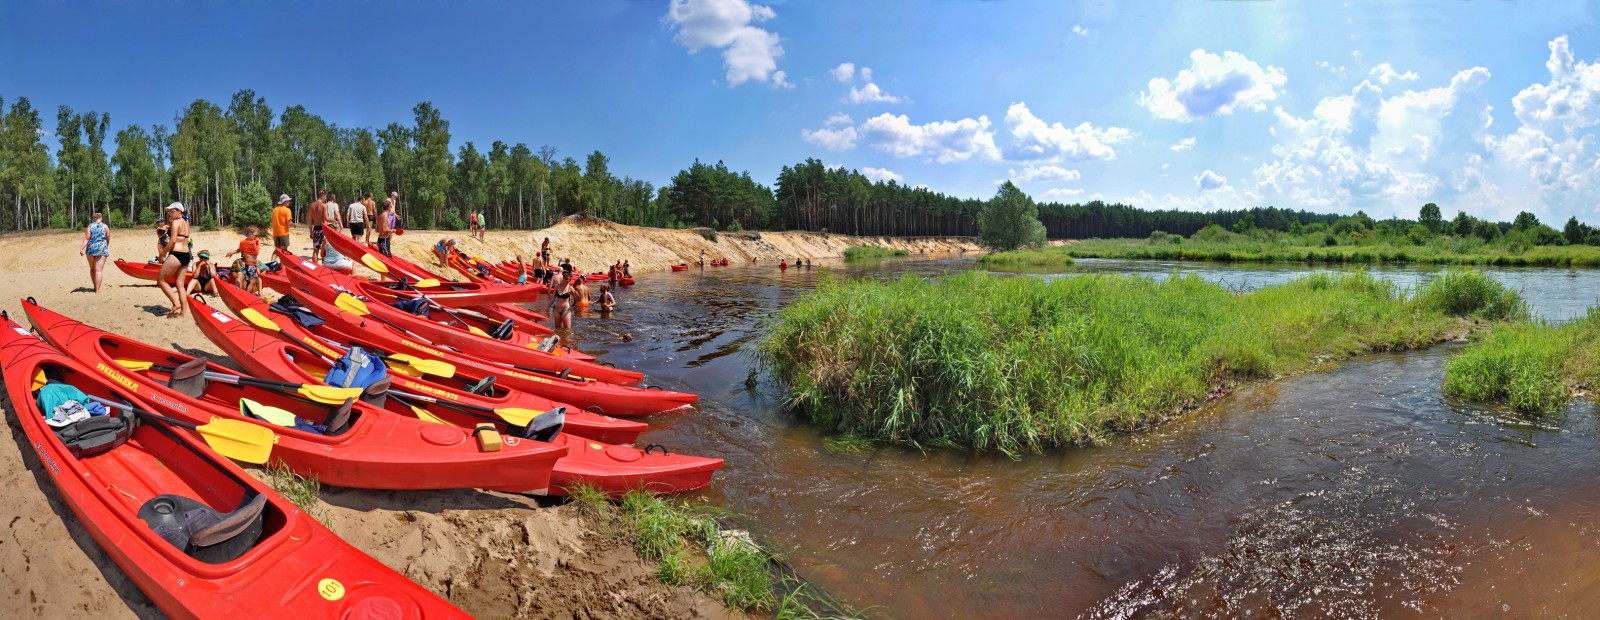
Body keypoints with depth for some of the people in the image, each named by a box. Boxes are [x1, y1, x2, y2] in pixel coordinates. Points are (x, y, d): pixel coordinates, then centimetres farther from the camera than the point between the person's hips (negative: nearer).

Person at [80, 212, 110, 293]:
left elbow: (86, 238, -8)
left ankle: (95, 287, 27)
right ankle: (97, 290, -12)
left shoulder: (89, 226, 2)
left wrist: (82, 248, -13)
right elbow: (108, 240, 4)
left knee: (92, 269, 19)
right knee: (99, 270, -6)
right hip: (102, 249, -1)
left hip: (91, 249, 1)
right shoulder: (105, 227, 2)